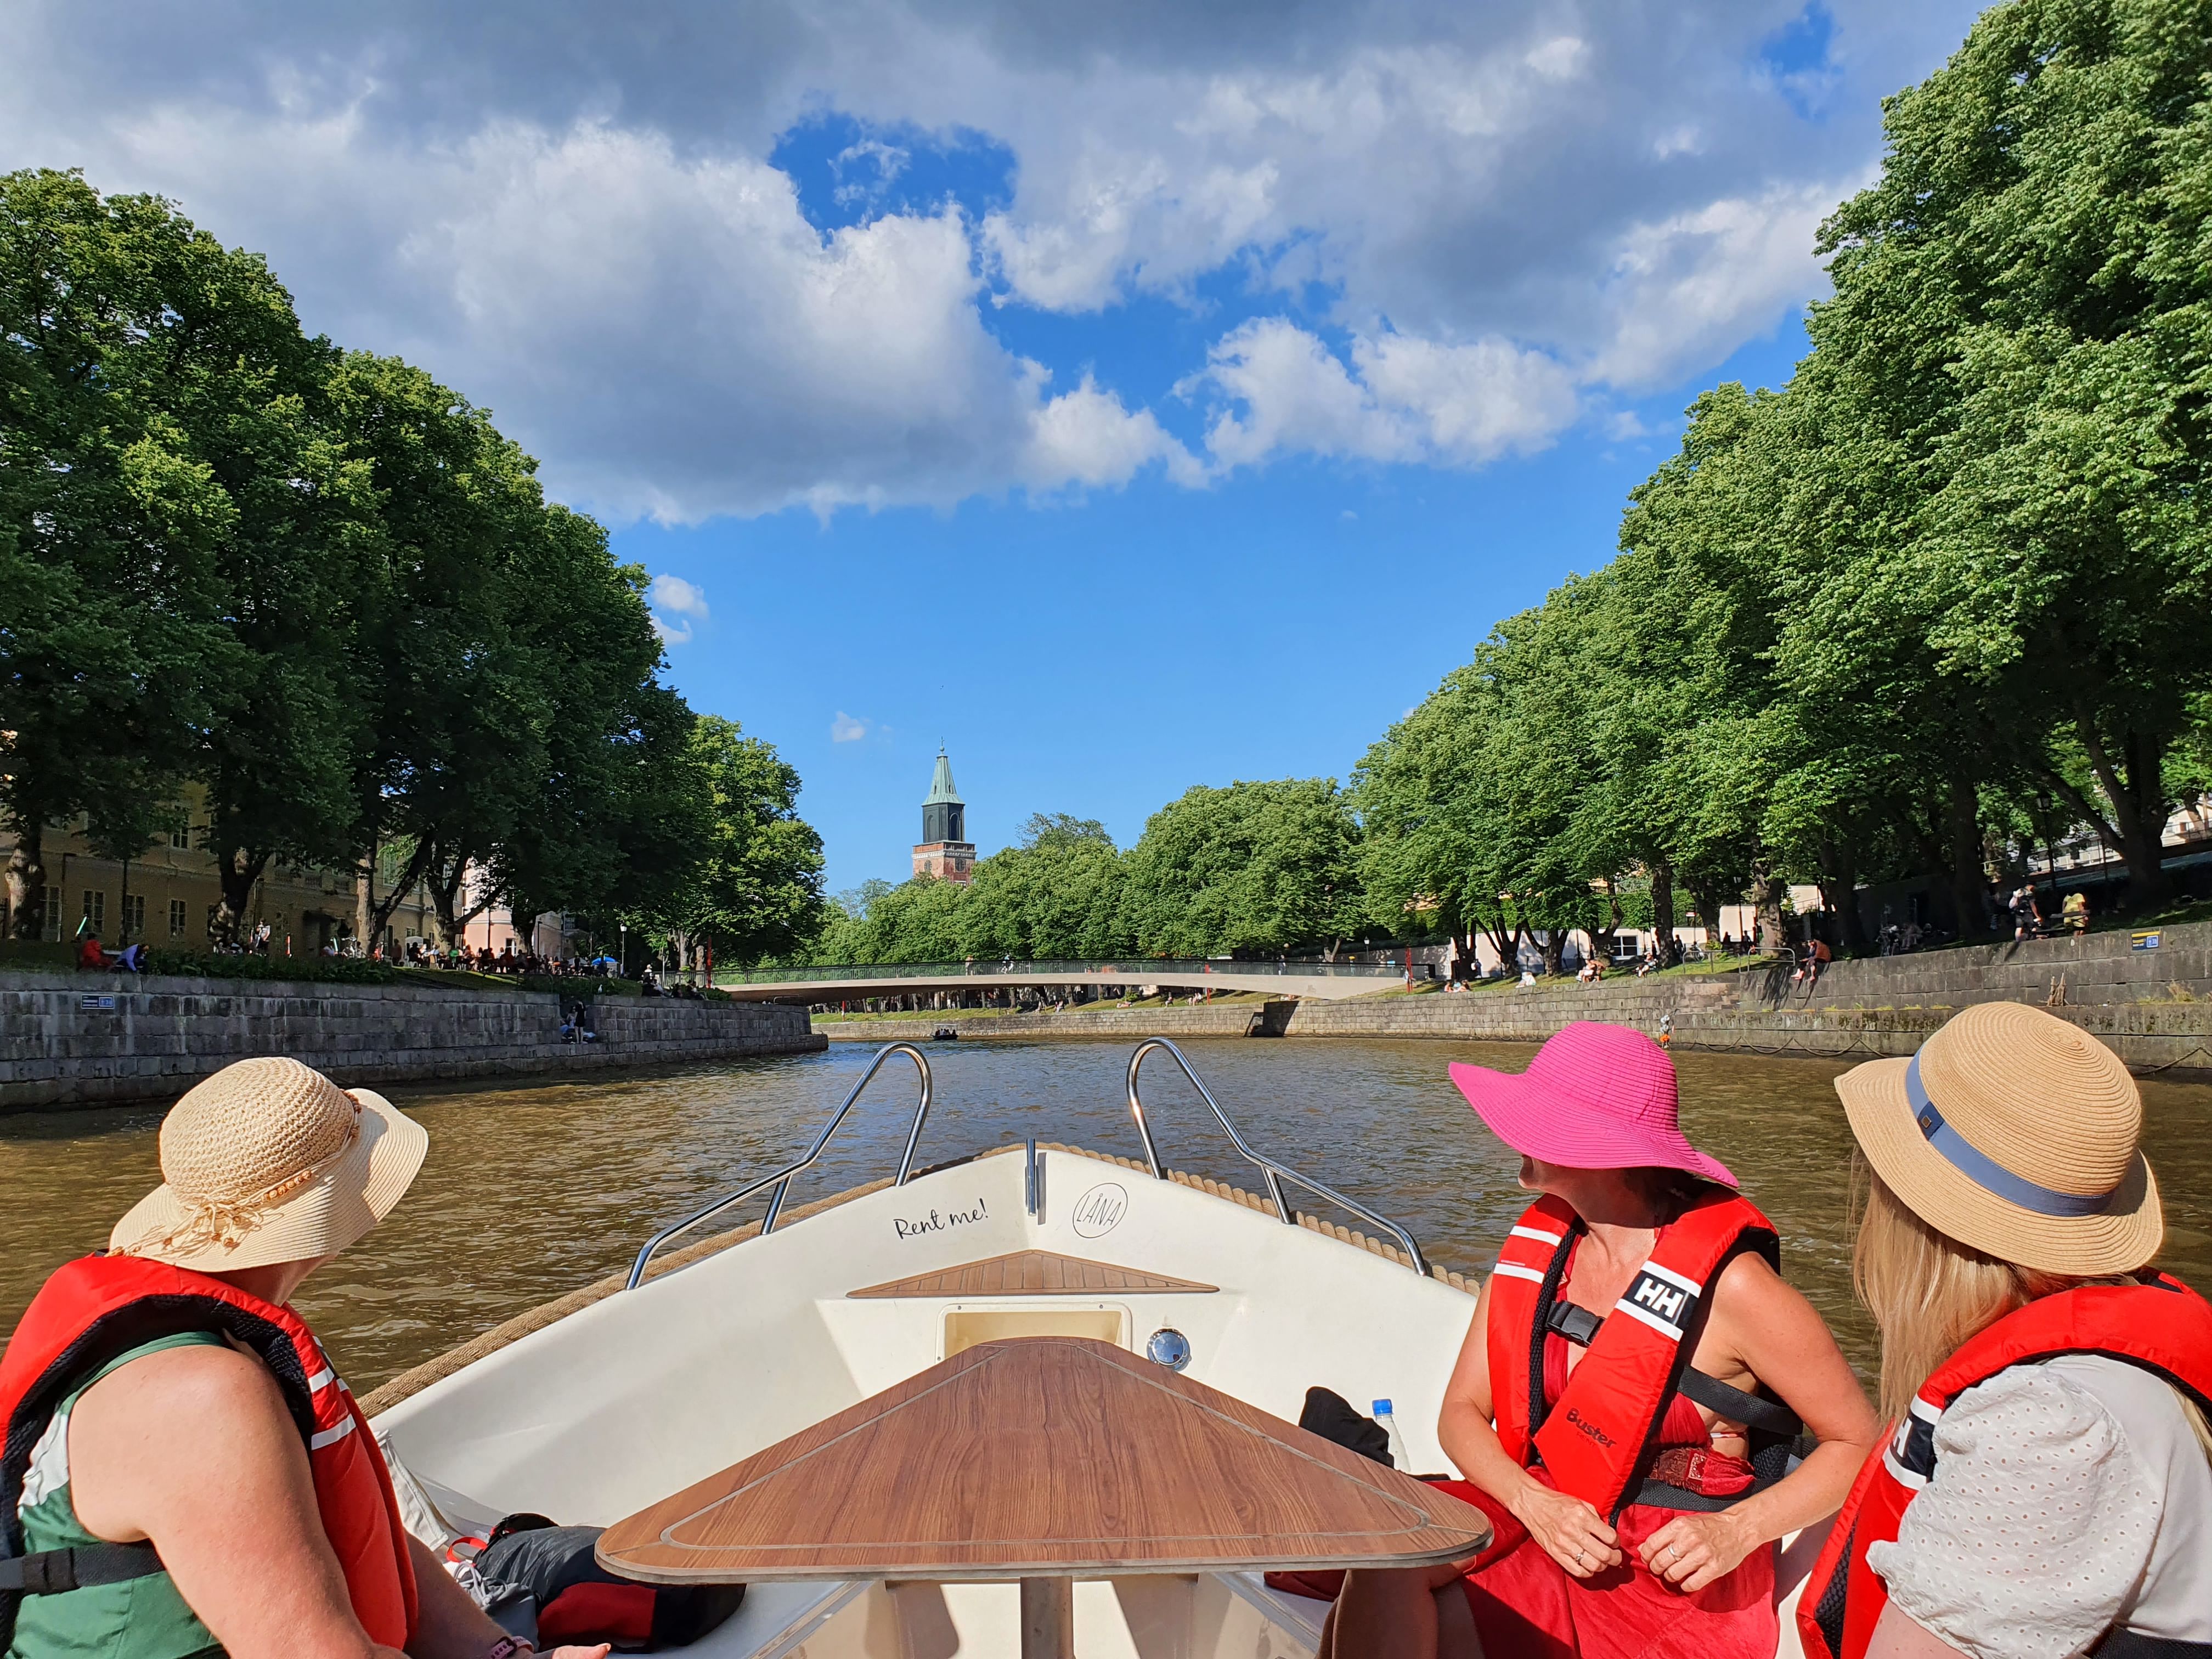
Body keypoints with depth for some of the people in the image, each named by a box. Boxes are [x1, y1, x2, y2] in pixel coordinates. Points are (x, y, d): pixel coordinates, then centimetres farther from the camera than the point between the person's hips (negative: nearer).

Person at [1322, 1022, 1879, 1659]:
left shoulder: (1729, 1283, -16)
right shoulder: (1538, 1245, 1)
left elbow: (1861, 1445, -7)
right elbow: (1462, 1412, 4)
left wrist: (1736, 1532, -21)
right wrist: (1534, 1504, -15)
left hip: (1675, 1580, -5)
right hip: (1543, 1528, 5)